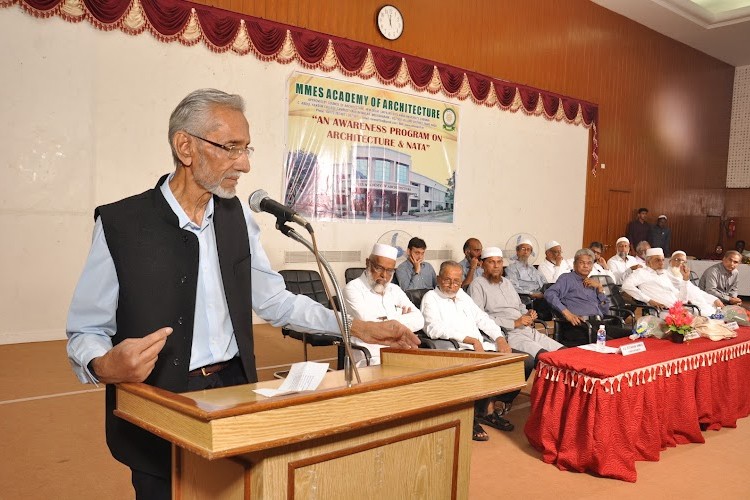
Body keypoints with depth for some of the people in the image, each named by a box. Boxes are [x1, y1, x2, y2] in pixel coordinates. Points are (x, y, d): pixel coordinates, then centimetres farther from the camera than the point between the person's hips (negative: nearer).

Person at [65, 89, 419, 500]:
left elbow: (275, 301, 8)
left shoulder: (238, 216, 2)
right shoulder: (120, 225, -12)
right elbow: (85, 331, -6)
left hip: (236, 391, 4)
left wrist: (359, 327, 4)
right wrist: (106, 366, -28)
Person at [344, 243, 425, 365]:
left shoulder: (394, 290, 16)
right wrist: (402, 318, 0)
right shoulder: (353, 288, -2)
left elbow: (419, 321, 4)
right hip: (371, 359, -6)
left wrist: (386, 320, -8)